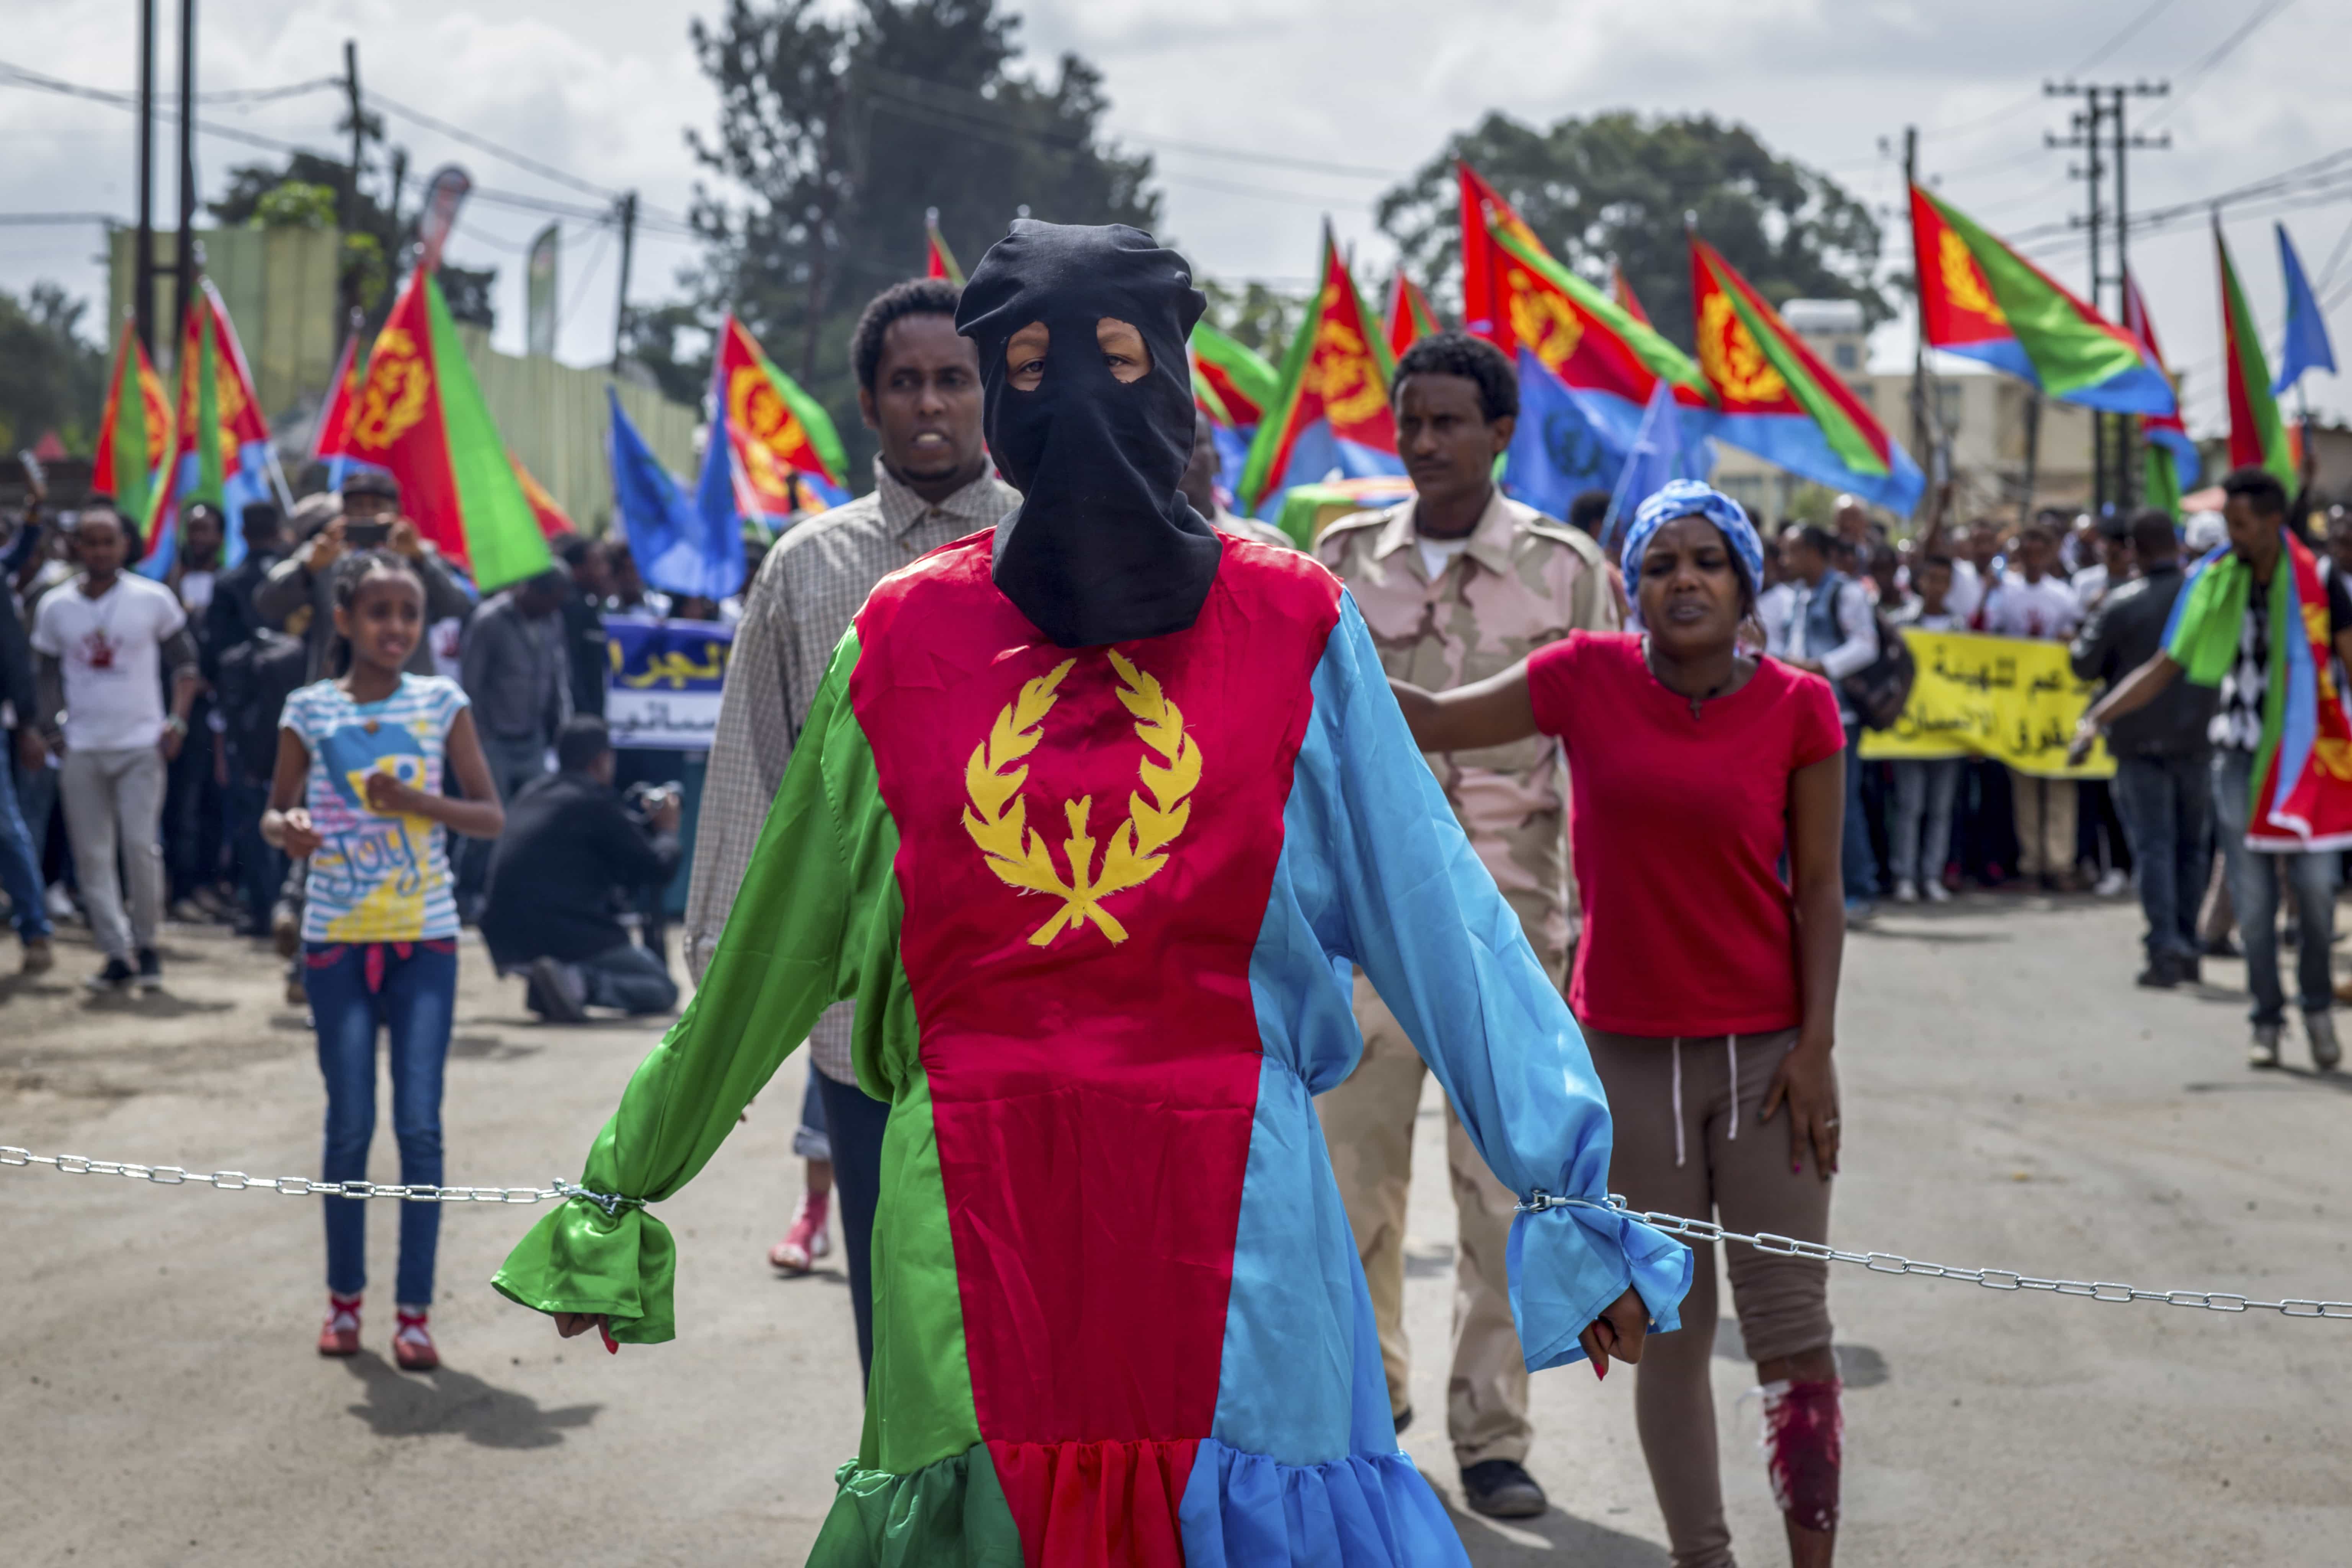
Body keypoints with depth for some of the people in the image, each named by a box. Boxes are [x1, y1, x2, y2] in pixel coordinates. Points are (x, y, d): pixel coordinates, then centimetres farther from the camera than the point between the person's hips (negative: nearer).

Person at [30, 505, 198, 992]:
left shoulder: (152, 600, -1)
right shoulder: (56, 608, 5)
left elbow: (185, 664, 6)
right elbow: (50, 674, 14)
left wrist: (177, 722, -5)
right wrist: (52, 729, 0)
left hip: (142, 745, -2)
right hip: (81, 749, 3)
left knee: (141, 846, -10)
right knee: (92, 856, 1)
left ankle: (147, 945, 7)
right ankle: (116, 955, 7)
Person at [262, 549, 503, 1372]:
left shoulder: (442, 703, 2)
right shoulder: (310, 710, 2)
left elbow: (490, 816, 2)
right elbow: (275, 810, 10)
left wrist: (416, 801, -14)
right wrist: (287, 829, -13)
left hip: (426, 938, 0)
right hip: (337, 937, 0)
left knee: (419, 1125, -5)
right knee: (351, 1123, 1)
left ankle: (415, 1310, 1)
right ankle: (344, 1297, 17)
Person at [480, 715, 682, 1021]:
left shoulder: (530, 794, 16)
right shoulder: (594, 801, -7)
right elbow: (657, 868, -1)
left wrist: (649, 824, 31)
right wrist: (667, 831, 18)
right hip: (565, 937, -7)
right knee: (663, 990, 8)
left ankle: (545, 986, 6)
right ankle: (579, 983, -17)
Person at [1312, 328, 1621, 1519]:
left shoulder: (1564, 568, -1)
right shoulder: (1344, 559, 6)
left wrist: (1598, 914, -1)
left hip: (1508, 914, -2)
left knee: (1502, 1186, 1)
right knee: (1352, 1165, 5)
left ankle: (1493, 1434, 10)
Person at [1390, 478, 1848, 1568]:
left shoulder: (1797, 708, -4)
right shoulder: (1589, 679, -2)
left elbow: (1818, 889, -1)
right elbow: (1433, 721, 5)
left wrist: (1817, 1047, -7)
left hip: (1764, 1050, -1)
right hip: (1629, 1056, 1)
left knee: (1791, 1331, 1)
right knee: (1669, 1336, 7)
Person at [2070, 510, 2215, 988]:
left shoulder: (2121, 605, -11)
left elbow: (2084, 665, -7)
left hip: (2141, 739, -3)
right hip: (2198, 737, 3)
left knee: (2154, 847, -2)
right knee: (2192, 846, 15)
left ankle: (2165, 953, -12)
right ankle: (2189, 949, 19)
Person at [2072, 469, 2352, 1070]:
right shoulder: (2215, 584, 4)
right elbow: (2163, 668, 6)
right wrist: (2096, 717, -3)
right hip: (2240, 753, 2)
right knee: (2252, 898, 0)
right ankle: (2267, 1020, 11)